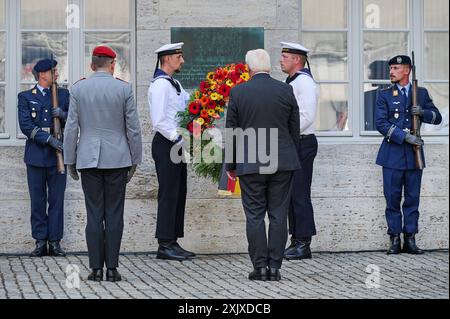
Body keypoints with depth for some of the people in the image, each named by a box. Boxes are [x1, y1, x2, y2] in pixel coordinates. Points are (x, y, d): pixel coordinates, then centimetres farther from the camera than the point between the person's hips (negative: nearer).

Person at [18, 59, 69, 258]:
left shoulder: (63, 95, 12)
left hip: (57, 155, 1)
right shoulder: (26, 97, 6)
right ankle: (40, 242, 8)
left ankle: (55, 241, 7)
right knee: (38, 201, 3)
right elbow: (25, 125, -6)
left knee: (56, 200, 1)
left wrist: (63, 115, -13)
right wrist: (48, 138, -17)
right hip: (36, 156, -1)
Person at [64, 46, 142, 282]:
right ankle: (112, 268, 1)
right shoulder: (124, 89, -2)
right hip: (117, 159, -1)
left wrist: (70, 161, 8)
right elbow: (133, 129, 0)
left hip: (88, 159, 1)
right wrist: (135, 161, 9)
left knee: (94, 214, 2)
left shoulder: (78, 89, 0)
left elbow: (71, 128, 1)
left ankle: (96, 269, 2)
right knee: (114, 214, 2)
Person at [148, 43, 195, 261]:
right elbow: (159, 121, -20)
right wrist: (179, 140, -20)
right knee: (168, 194, -9)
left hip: (177, 144, 10)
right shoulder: (160, 85, -13)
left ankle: (173, 242, 15)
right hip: (166, 145, -10)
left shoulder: (175, 85, 19)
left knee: (179, 194, 11)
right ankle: (164, 245, -6)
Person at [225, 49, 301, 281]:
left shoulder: (238, 92, -3)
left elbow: (231, 132, 1)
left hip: (250, 165, -1)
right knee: (278, 215, 5)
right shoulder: (286, 90, 1)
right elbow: (295, 129, 7)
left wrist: (230, 165, 9)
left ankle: (260, 267, 3)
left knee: (254, 216, 4)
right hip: (282, 162, 2)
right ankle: (275, 267, 5)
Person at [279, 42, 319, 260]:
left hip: (302, 144, -10)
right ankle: (296, 241, 15)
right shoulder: (291, 83, 19)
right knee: (291, 194, 11)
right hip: (290, 146, 10)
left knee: (300, 195, -9)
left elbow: (307, 116, -21)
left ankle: (304, 244, -6)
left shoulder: (304, 82, -12)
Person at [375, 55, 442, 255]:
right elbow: (381, 124, -4)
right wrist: (405, 136, -14)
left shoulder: (421, 93, 11)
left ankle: (410, 240, 8)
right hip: (393, 154, -1)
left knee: (412, 198, 3)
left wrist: (422, 112, -10)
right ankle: (395, 240, 4)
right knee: (393, 199, -2)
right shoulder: (385, 96, 6)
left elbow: (437, 118, 12)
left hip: (414, 154, 1)